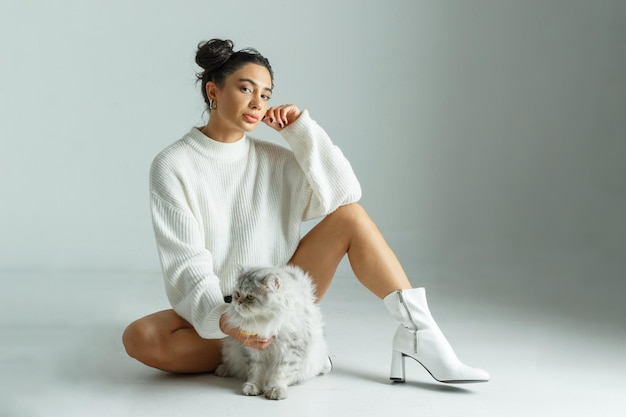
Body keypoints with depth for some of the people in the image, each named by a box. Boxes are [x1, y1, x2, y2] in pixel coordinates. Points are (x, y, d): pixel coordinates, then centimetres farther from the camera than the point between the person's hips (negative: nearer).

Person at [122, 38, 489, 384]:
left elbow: (342, 193, -8)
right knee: (140, 337, -33)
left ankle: (418, 333, -19)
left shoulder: (274, 159, 3)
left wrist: (301, 128, -11)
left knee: (350, 216, -12)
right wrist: (222, 320, -34)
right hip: (214, 309, -3)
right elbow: (186, 261, -16)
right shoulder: (173, 166, -8)